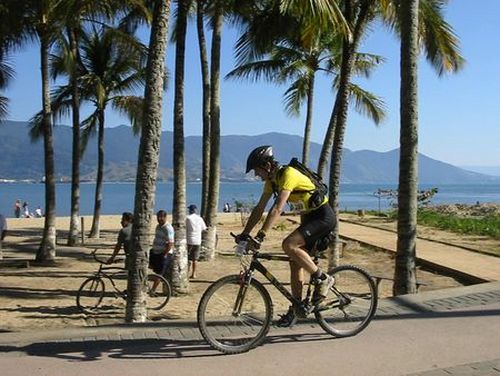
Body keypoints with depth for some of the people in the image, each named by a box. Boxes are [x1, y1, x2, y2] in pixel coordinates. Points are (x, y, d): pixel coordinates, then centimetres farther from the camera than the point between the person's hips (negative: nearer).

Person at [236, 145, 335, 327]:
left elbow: (277, 209, -32)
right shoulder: (271, 180, 4)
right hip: (309, 218, 9)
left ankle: (322, 279, -11)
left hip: (323, 216, -9)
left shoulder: (288, 174, -24)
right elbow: (259, 209, 7)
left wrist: (261, 235, -36)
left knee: (288, 244, -26)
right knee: (295, 263, 4)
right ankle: (295, 310, 13)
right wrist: (244, 234, 1)